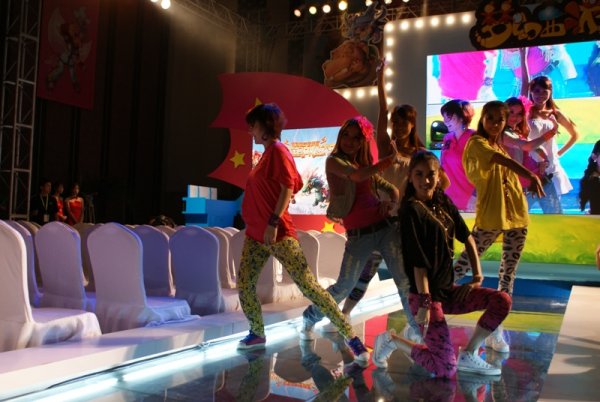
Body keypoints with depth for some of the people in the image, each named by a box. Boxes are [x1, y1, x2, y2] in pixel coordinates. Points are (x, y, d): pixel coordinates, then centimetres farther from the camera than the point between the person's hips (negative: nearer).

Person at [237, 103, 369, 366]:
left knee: (308, 286, -11)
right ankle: (257, 334, 26)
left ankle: (351, 337, -6)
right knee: (244, 284, 9)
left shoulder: (278, 150, -9)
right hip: (256, 233, 9)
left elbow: (288, 189, -18)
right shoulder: (267, 153, 16)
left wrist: (273, 222, -23)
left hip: (277, 233, -9)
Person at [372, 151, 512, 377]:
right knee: (446, 369, -9)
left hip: (448, 289, 8)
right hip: (426, 294, -8)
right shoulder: (412, 209, -15)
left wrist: (477, 276, 7)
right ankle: (392, 340, 11)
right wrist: (424, 302, -21)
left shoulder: (444, 203, 8)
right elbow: (418, 260, -20)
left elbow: (466, 237, 15)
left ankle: (468, 356, 8)